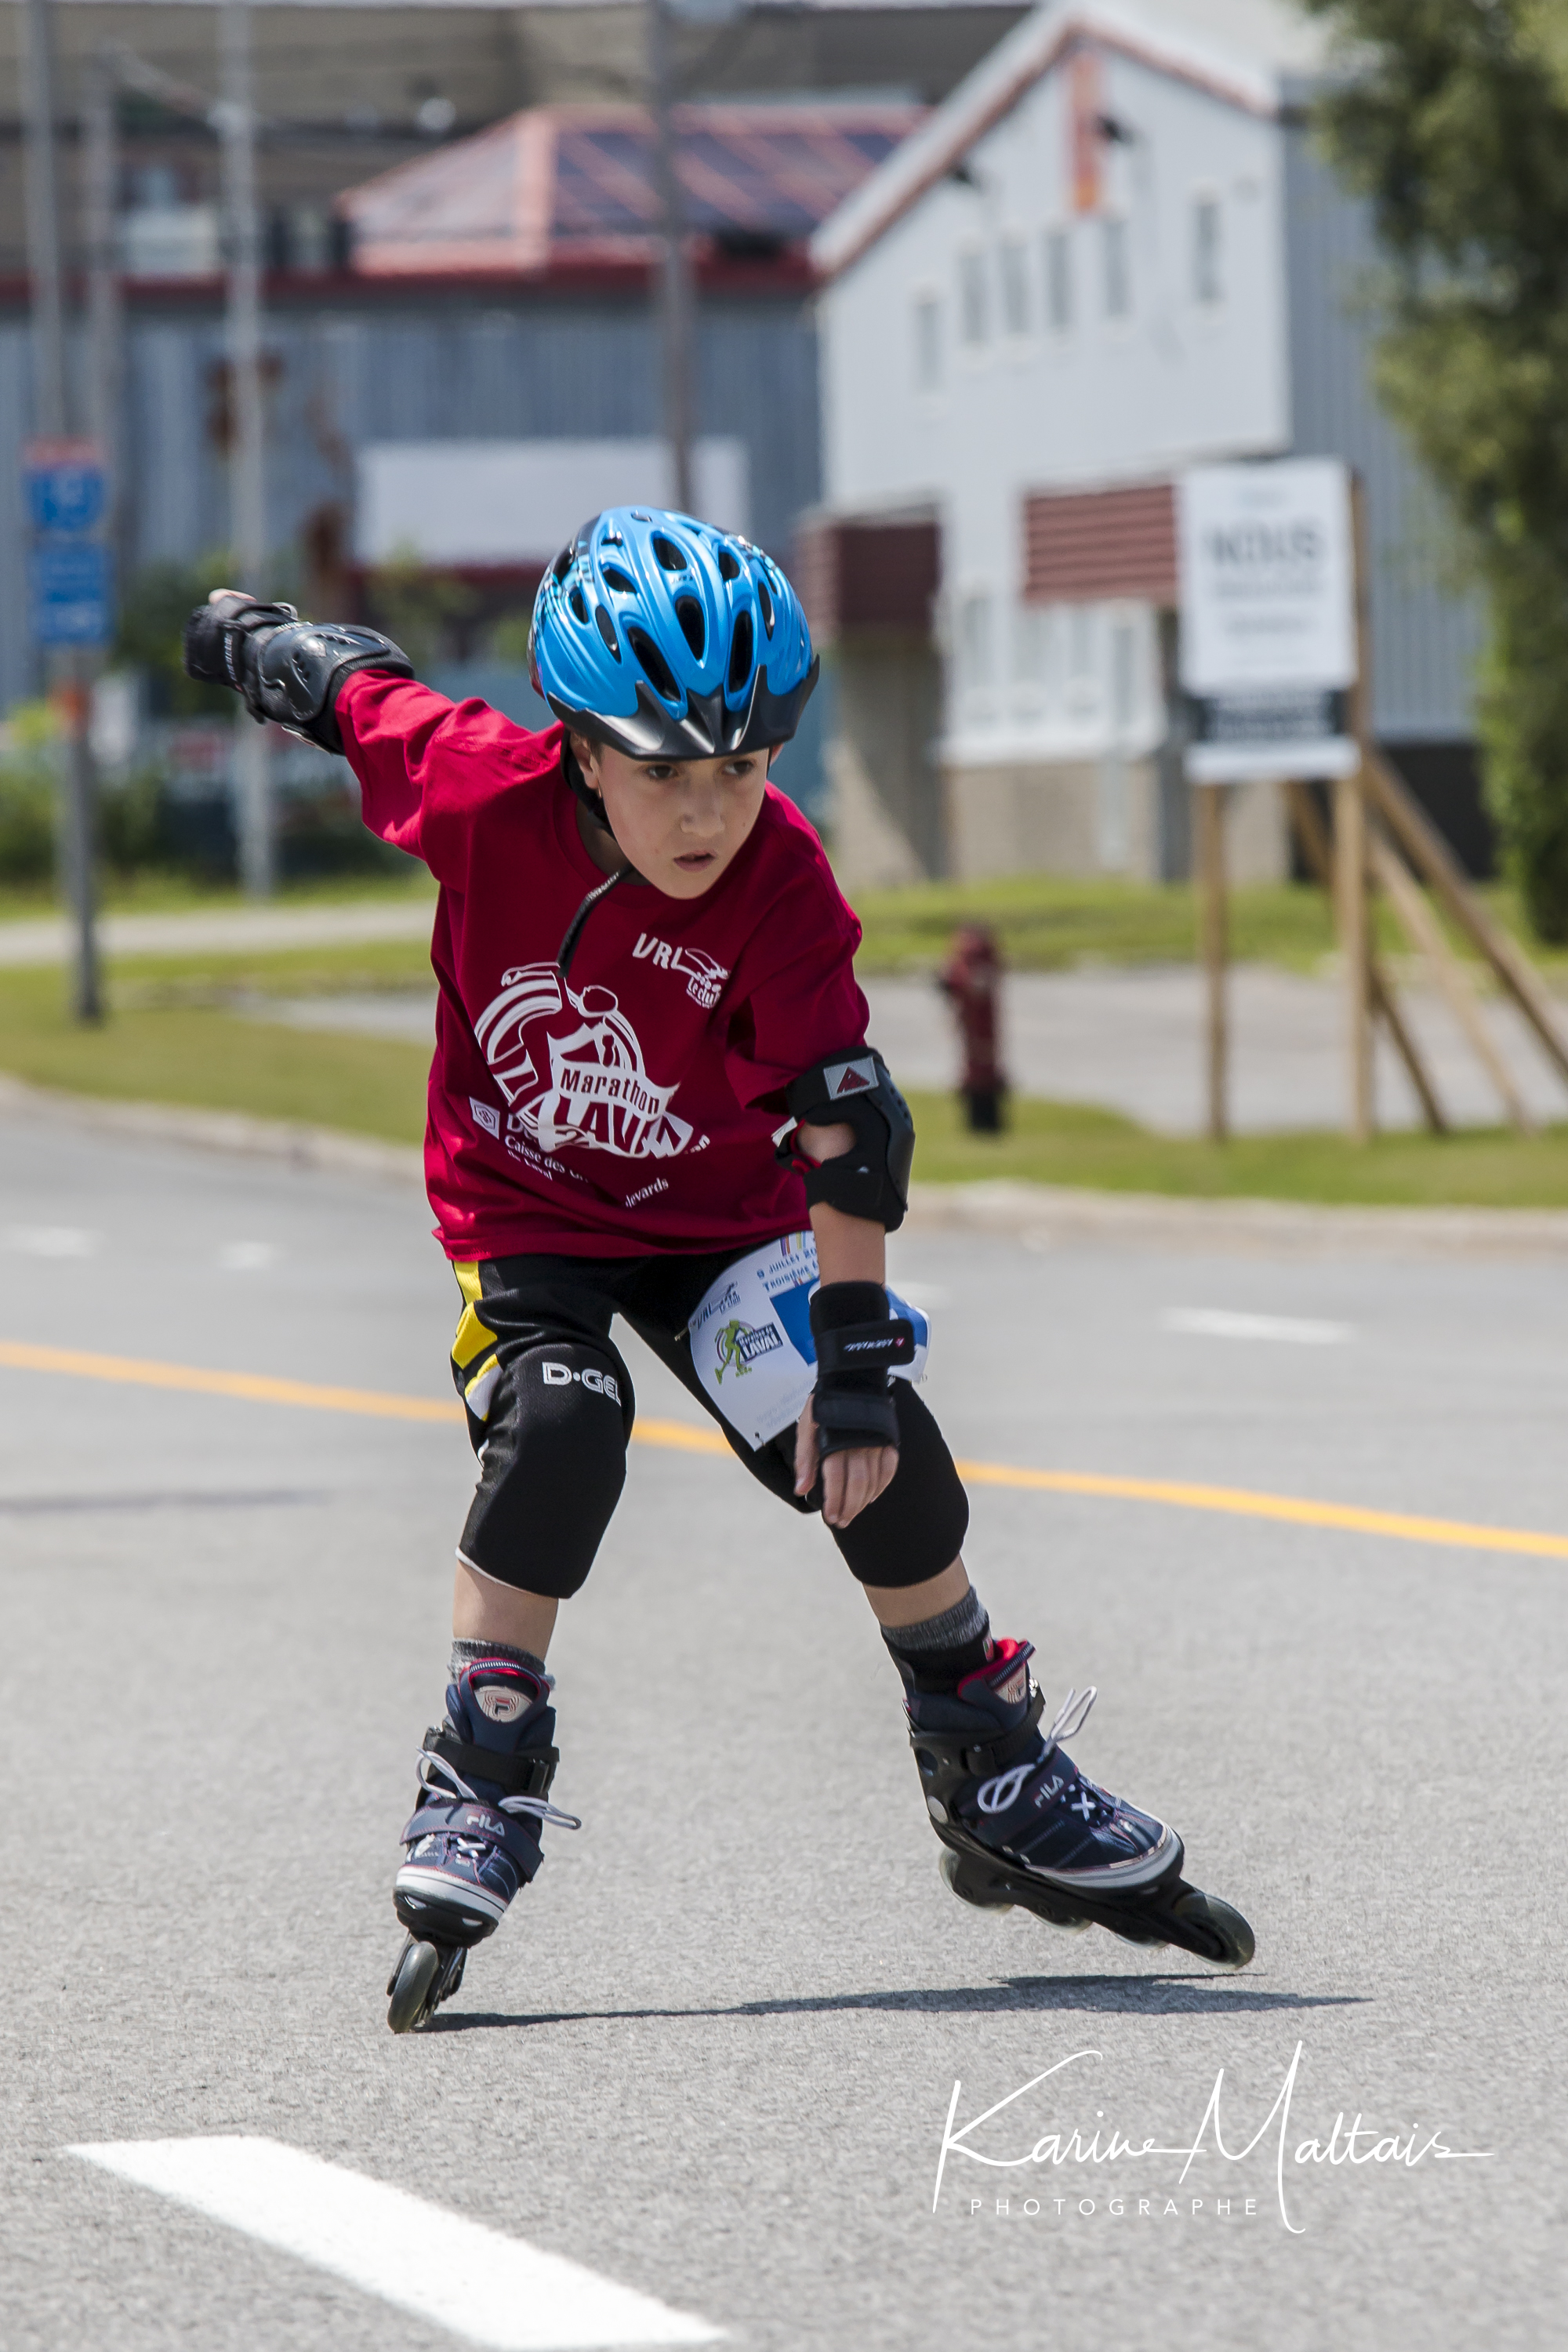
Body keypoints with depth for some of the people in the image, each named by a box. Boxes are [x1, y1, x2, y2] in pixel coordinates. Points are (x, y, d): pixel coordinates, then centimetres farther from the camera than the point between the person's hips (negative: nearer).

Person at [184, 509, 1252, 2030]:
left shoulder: (780, 883, -26)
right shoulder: (482, 788, -25)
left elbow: (850, 1124, -29)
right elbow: (352, 685, -5)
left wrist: (855, 1353, -36)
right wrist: (251, 637, 17)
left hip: (721, 1211, 1)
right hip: (522, 1207, -1)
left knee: (883, 1460, -11)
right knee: (557, 1427, -28)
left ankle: (1001, 1793, 11)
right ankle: (476, 1804, -17)